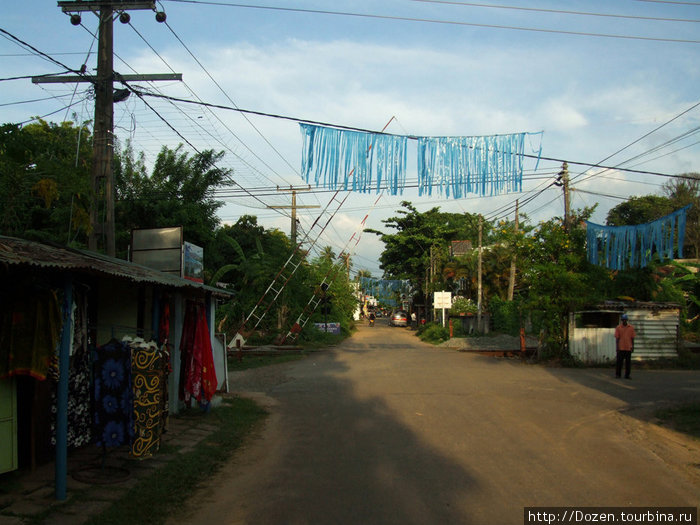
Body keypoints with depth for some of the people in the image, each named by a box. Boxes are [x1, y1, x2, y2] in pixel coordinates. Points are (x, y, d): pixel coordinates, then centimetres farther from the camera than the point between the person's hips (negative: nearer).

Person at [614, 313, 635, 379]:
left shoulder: (631, 328, 6)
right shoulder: (618, 328, 1)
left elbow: (632, 338, 9)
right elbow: (617, 338, -1)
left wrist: (632, 346, 4)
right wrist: (617, 347, -7)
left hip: (628, 348, 2)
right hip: (621, 348, -2)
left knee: (628, 362, 4)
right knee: (619, 361, 1)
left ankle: (627, 375, 11)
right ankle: (618, 374, 10)